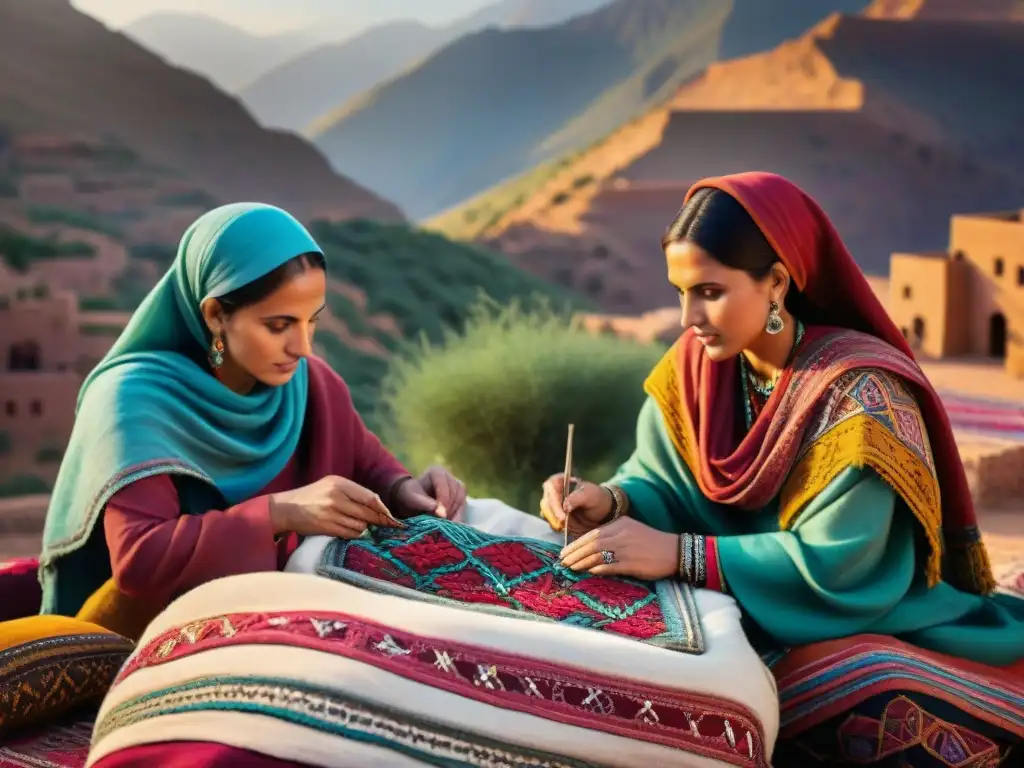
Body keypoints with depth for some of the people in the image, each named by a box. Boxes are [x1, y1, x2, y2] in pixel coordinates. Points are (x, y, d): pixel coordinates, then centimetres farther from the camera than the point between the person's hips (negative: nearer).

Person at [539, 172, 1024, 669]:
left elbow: (836, 566, -26)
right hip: (743, 617, 6)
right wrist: (612, 503, -21)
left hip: (870, 629, -6)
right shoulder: (696, 366, -3)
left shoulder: (859, 390, -23)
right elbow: (663, 482, 1)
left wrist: (679, 554, -30)